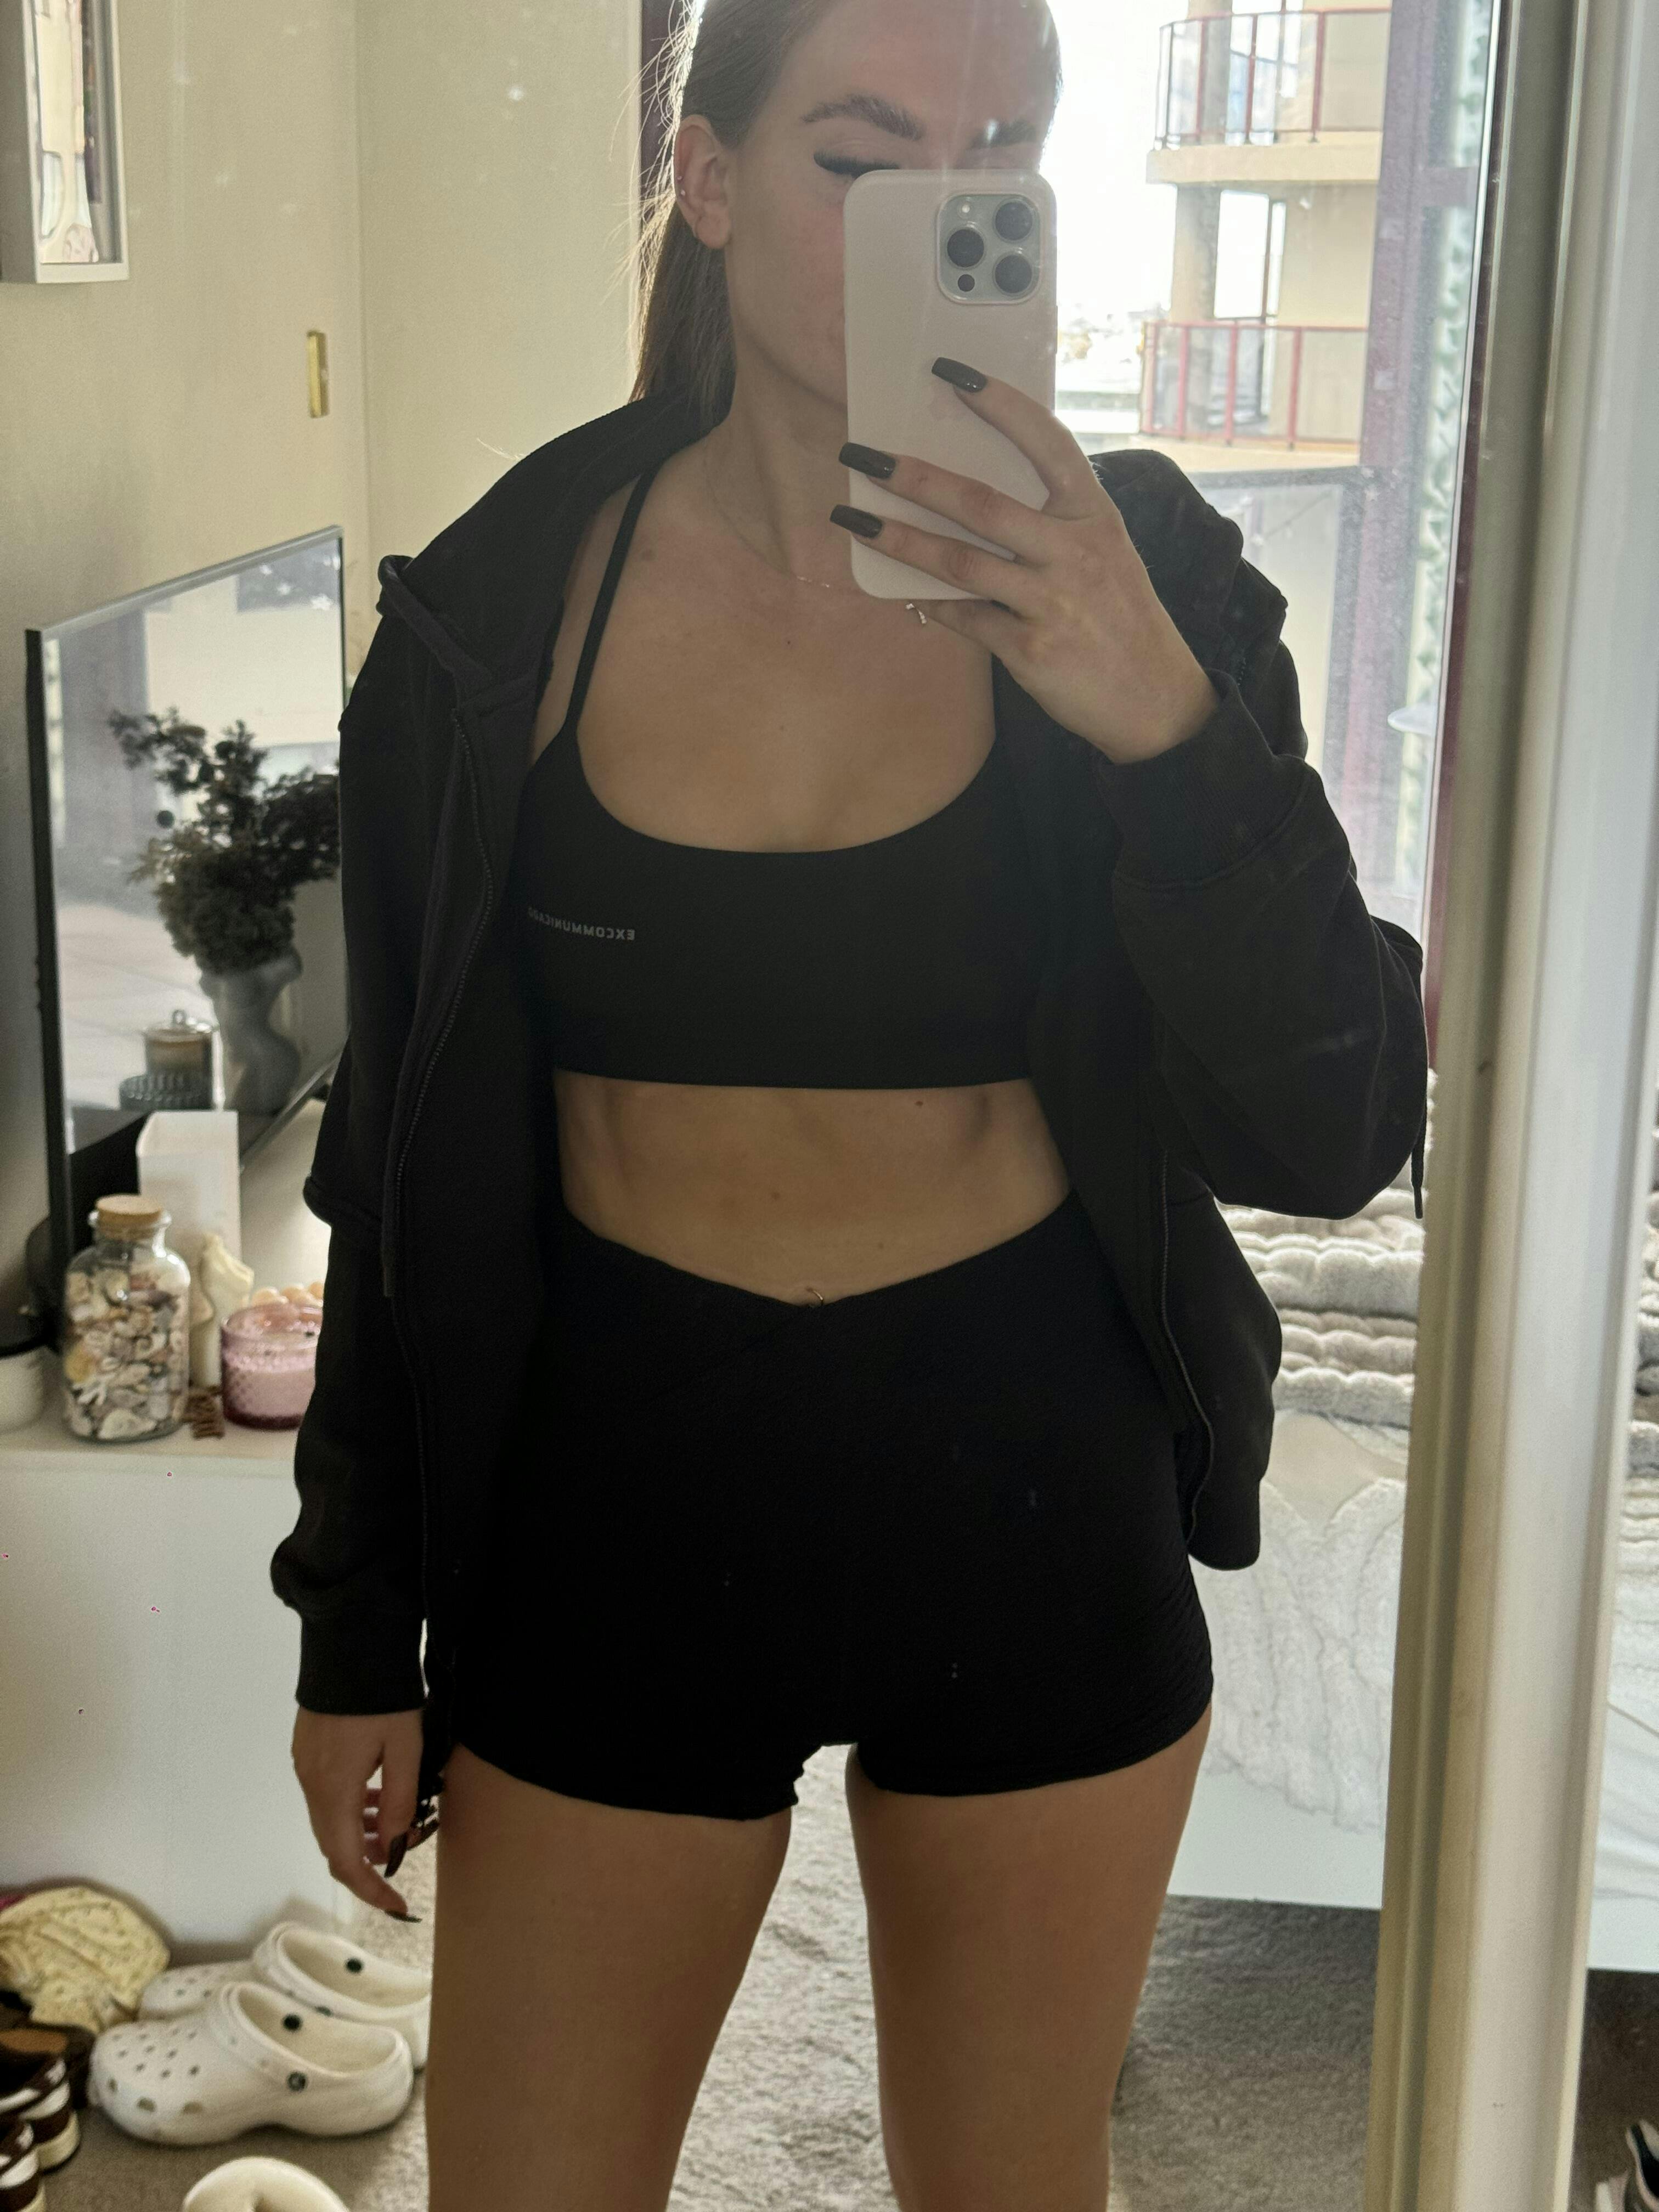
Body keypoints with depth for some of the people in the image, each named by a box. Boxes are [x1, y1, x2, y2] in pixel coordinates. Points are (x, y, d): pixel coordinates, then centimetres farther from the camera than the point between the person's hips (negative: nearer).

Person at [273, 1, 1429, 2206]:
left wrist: (1156, 716, -26)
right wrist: (355, 1628, 5)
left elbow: (1335, 1135, -12)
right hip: (619, 1506, 0)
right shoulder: (500, 609, -6)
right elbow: (405, 1164, 1)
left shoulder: (1145, 590, -7)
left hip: (1037, 1503, 1)